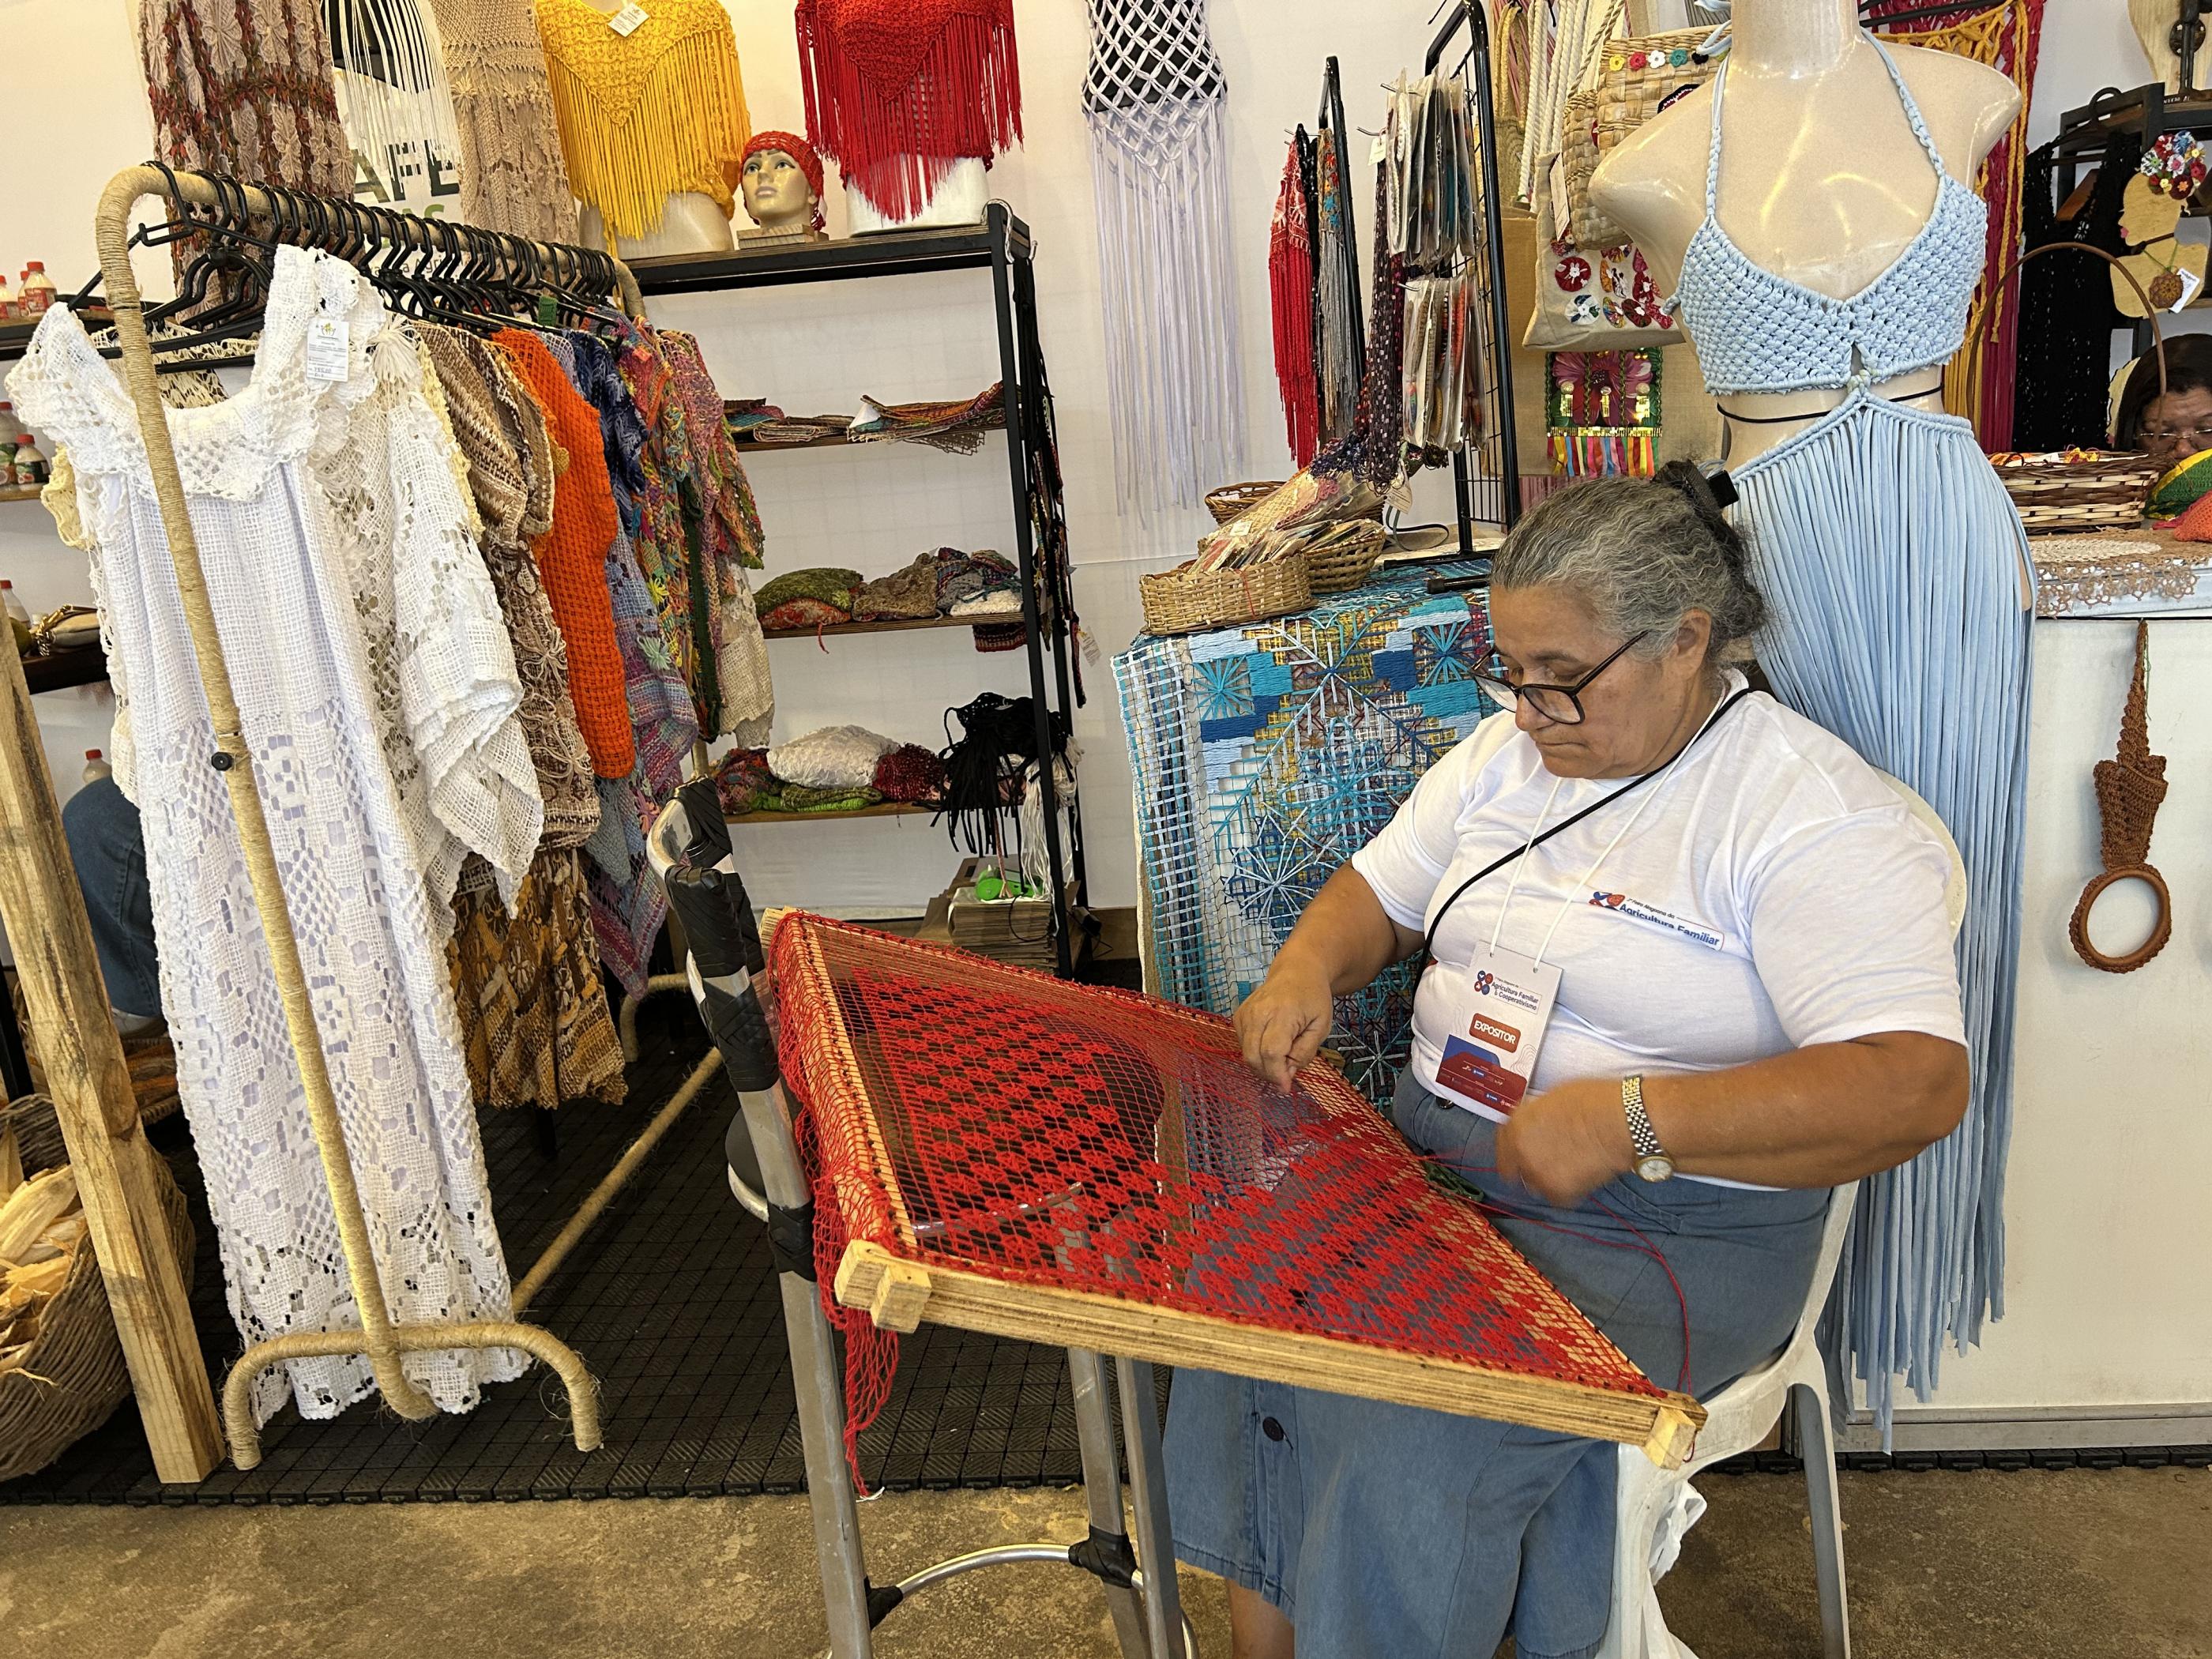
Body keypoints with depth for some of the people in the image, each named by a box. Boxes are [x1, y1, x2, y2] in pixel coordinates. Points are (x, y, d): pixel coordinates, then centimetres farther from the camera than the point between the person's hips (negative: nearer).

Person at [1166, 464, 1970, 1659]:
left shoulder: (1818, 817, -13)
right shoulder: (1511, 752, 9)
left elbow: (1917, 1086, -22)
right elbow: (1379, 893, 18)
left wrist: (1630, 1121, -30)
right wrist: (1307, 970, -5)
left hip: (1667, 1230, -6)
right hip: (1430, 1159, 6)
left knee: (1407, 1437, -26)